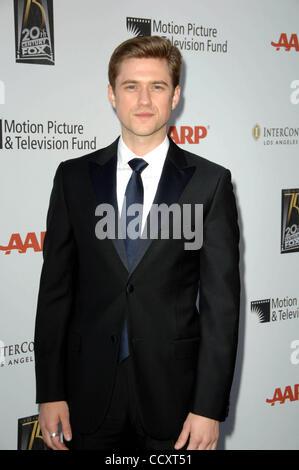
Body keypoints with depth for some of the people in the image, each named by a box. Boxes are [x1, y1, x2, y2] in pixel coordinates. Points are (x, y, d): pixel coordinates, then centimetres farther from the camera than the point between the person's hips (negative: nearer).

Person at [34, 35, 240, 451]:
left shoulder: (210, 182, -3)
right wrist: (50, 393, -1)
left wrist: (209, 407, -9)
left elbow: (221, 300, -5)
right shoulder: (74, 178, 2)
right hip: (91, 395, 2)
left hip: (174, 394, -1)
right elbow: (55, 290, 3)